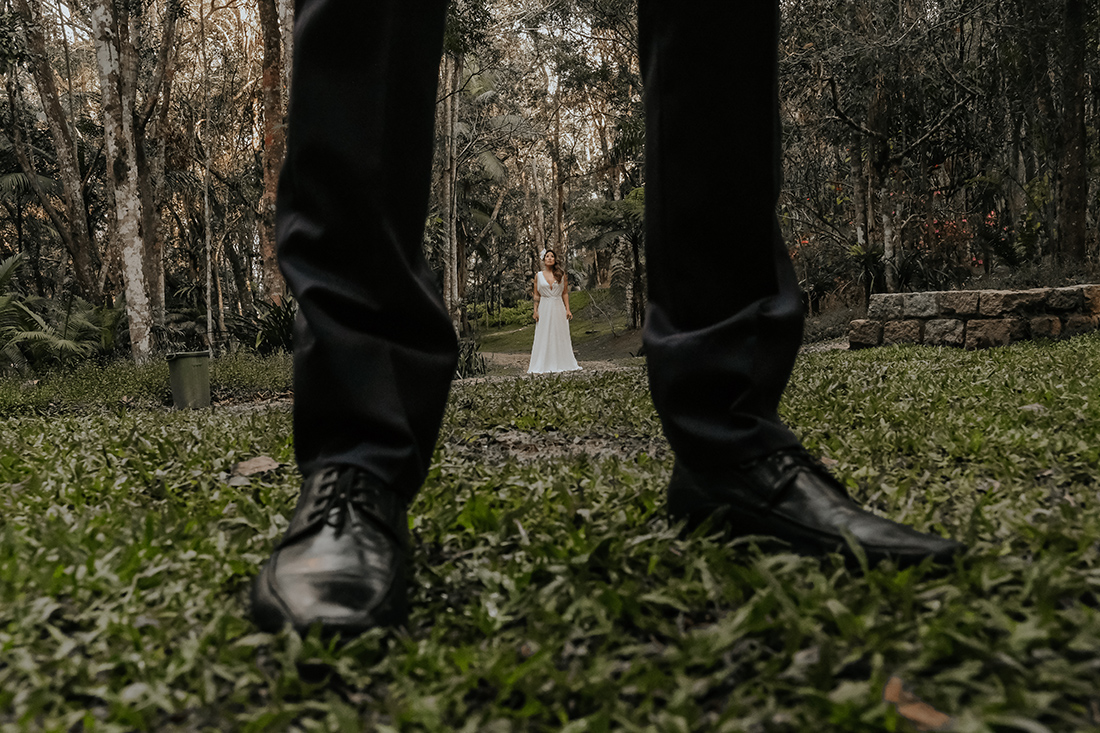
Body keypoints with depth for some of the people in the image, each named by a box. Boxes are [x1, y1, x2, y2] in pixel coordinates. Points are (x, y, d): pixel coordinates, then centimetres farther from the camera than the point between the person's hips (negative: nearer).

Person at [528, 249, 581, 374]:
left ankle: (563, 364, 12)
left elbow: (565, 293, 7)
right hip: (545, 308, 0)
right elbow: (536, 295, 7)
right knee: (544, 337, 0)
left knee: (561, 336, 4)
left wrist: (568, 309, 0)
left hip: (558, 308, 0)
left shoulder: (561, 274, 5)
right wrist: (535, 311, -1)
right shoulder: (538, 275, 4)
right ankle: (542, 365, 3)